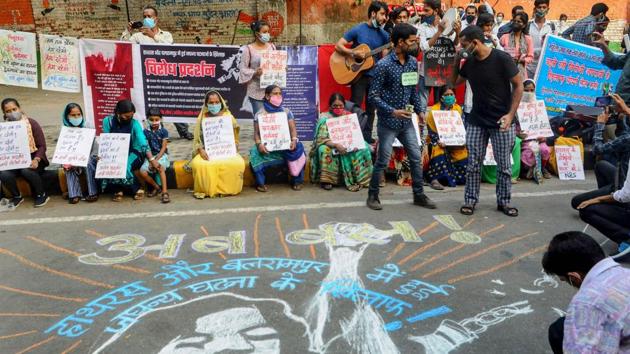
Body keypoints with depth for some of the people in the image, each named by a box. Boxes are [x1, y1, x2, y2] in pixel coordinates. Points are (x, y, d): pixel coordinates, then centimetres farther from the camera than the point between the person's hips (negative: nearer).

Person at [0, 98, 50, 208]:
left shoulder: (31, 123, -2)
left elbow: (42, 146, -5)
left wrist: (36, 160, -22)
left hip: (32, 159, -3)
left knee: (27, 170, -35)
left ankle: (42, 195, -9)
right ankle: (16, 197, 3)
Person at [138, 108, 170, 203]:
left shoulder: (163, 131, -2)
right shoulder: (146, 132, 5)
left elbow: (163, 148, -6)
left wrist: (156, 160, -16)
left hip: (162, 155, -3)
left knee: (160, 167, -36)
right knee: (142, 171, -22)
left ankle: (164, 192, -34)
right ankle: (156, 187, 2)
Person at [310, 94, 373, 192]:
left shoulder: (349, 116, 4)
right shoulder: (325, 118, -8)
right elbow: (321, 139, -18)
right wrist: (336, 145, -36)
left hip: (347, 145, 3)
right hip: (330, 146, -3)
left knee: (363, 148, -23)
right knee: (324, 150, -37)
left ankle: (359, 178, -16)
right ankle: (326, 180, -22)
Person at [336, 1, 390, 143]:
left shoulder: (384, 35, 5)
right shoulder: (358, 29, -6)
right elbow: (338, 46, -8)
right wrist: (354, 53, -21)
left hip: (374, 75, 4)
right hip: (358, 74, -4)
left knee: (371, 108, 10)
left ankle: (367, 136, 21)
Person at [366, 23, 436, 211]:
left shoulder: (413, 62, 4)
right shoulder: (384, 65, -16)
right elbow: (373, 95, -15)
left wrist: (419, 110, 11)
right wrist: (392, 111, -21)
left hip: (406, 121, 6)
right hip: (388, 122, -6)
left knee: (416, 158, 10)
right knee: (382, 161, 2)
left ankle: (419, 195, 23)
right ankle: (373, 196, 18)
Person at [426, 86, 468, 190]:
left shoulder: (458, 108, 10)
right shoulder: (434, 110, -3)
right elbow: (431, 131, -8)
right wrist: (438, 141, -26)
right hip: (439, 141, -4)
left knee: (463, 153, -16)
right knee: (439, 150, -34)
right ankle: (435, 179, -38)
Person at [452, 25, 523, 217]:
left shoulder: (502, 59, -14)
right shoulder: (469, 61, 0)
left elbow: (518, 86, -8)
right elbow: (454, 83, 15)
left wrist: (511, 114, -16)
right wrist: (456, 61, -2)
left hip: (501, 121, -4)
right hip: (476, 120, 4)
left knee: (504, 165, 5)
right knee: (473, 163, 5)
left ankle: (504, 201, 18)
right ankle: (470, 201, 15)